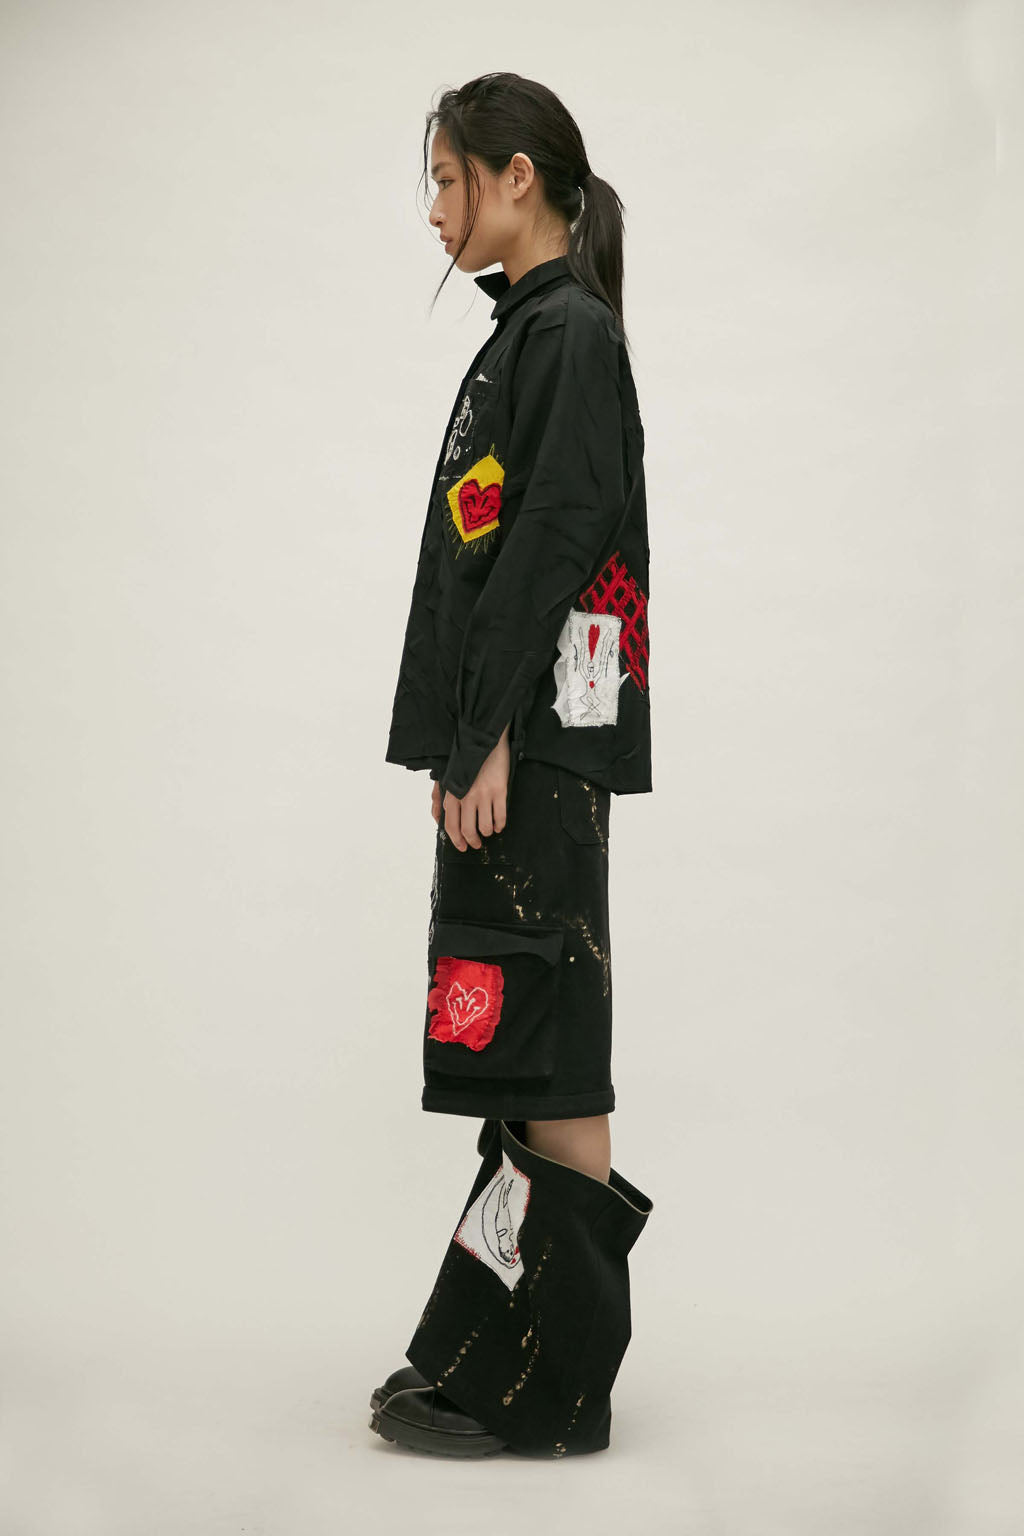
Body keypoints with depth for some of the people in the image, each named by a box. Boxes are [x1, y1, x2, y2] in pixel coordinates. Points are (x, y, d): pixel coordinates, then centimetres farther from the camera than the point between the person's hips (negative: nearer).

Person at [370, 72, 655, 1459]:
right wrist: (461, 748, 16)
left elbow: (554, 546, -18)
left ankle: (550, 1386, 2)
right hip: (507, 740, 10)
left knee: (545, 1050, -6)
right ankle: (487, 1355, 20)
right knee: (527, 1045, 11)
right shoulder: (524, 336, 20)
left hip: (541, 742, -10)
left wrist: (491, 743, -19)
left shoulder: (569, 332, -9)